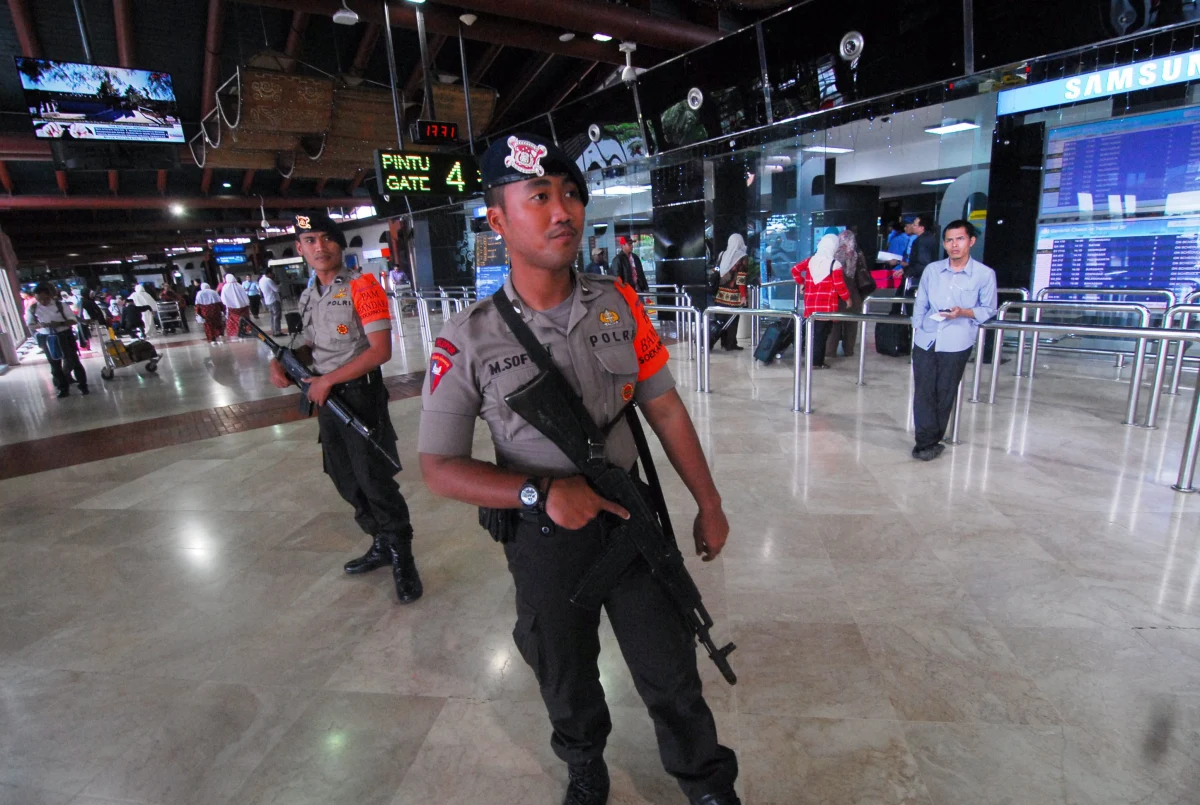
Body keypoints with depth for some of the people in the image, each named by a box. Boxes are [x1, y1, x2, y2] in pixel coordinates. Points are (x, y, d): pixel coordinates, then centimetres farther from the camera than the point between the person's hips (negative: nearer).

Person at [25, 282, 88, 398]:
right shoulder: (31, 309, -2)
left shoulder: (61, 305, -8)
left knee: (73, 361, 3)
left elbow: (73, 320, -7)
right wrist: (40, 325, -18)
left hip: (65, 336, -2)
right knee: (54, 364, 10)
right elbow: (29, 325, 4)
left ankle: (83, 385, 14)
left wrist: (60, 324, -24)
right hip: (46, 339, 3)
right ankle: (63, 388, 20)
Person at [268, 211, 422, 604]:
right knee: (345, 479, 16)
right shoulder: (308, 297, 11)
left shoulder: (361, 286, -12)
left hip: (360, 395, -8)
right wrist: (285, 361, 1)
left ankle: (402, 558, 9)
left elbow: (381, 350, -19)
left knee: (375, 479, -6)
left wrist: (328, 380, -16)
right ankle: (381, 544, 33)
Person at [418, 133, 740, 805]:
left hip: (632, 517, 2)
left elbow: (665, 407, 1)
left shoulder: (621, 304, -6)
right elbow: (439, 466, -10)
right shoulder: (469, 340, -15)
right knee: (567, 681, 24)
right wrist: (540, 492, -25)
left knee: (672, 673, 17)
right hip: (544, 537, -1)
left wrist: (709, 505, 4)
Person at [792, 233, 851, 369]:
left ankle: (812, 359, 21)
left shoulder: (810, 261, 5)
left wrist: (801, 283, 24)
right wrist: (847, 297, 5)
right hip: (827, 306, -5)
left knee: (813, 332, 15)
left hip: (811, 305, 5)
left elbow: (795, 269, 12)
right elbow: (840, 285, -10)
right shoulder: (835, 265, -10)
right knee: (822, 333, 1)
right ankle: (816, 362, 3)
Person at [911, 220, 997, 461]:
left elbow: (989, 310, 3)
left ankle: (930, 441, 15)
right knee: (923, 392, 0)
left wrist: (964, 312, -15)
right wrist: (917, 329, 6)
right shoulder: (931, 270, 7)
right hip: (925, 340, 3)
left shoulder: (985, 274, -2)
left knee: (945, 394, 4)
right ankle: (928, 442, 8)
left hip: (956, 344, -2)